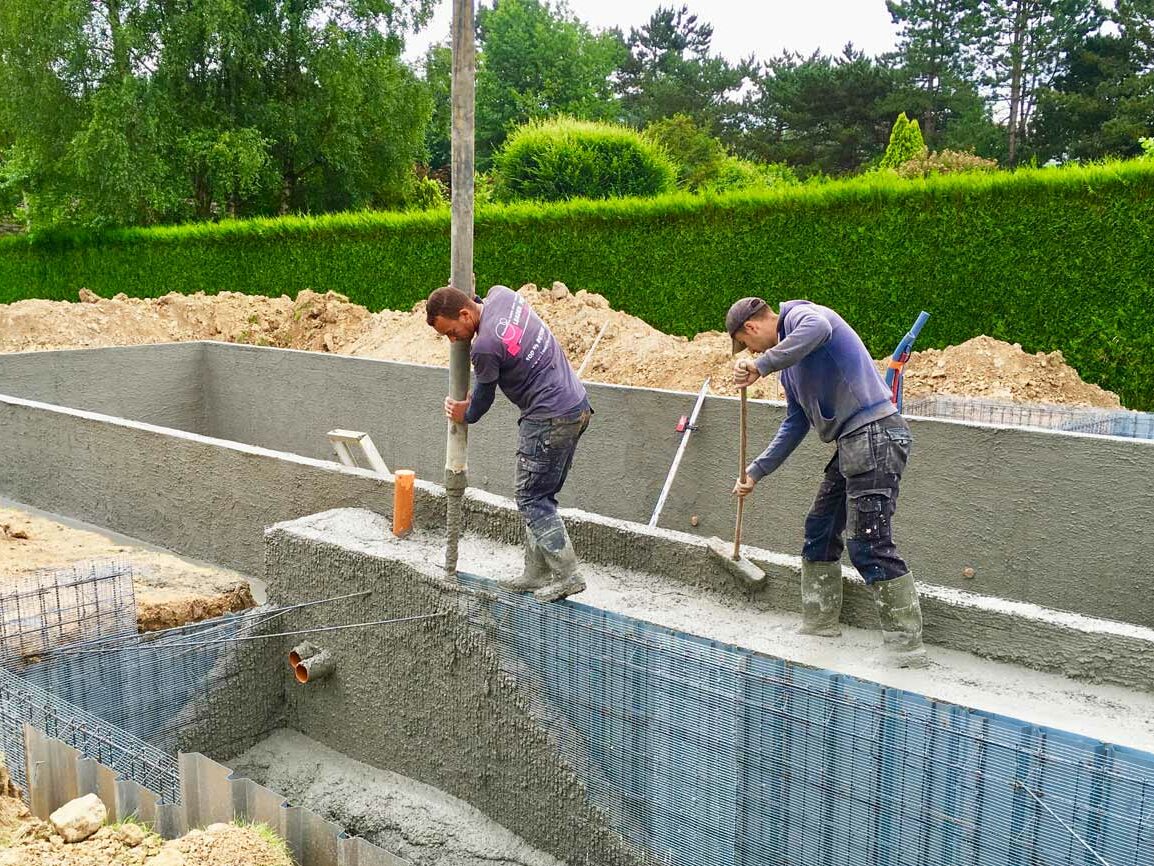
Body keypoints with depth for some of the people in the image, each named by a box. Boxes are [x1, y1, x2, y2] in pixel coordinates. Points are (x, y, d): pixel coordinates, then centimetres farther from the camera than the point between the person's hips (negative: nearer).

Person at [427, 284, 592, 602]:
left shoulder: (484, 347, -20)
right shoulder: (501, 293, 2)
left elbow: (484, 396, -2)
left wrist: (465, 415, 17)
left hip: (549, 418, -10)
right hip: (577, 406, 10)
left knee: (531, 498, -1)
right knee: (541, 495, 13)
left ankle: (566, 575, -2)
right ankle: (537, 573, 19)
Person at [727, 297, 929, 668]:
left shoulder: (799, 314, -5)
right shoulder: (788, 361, 23)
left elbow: (817, 329, -33)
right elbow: (795, 423, 27)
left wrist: (761, 364, -33)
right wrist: (755, 471, 26)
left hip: (875, 433, -11)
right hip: (853, 443, 11)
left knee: (870, 546, -12)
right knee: (820, 532, 17)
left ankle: (909, 647, -7)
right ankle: (819, 624, 28)